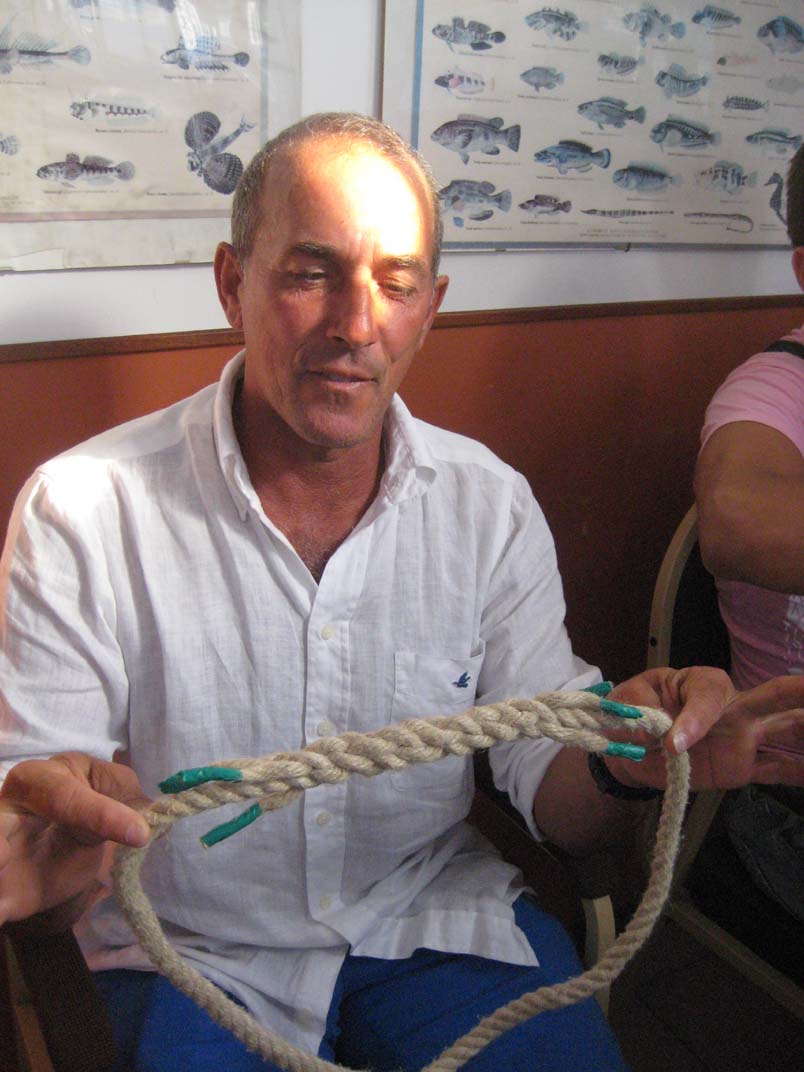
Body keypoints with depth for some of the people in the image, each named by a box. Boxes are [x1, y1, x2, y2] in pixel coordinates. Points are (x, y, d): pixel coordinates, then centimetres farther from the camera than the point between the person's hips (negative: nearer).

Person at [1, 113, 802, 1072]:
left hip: (437, 922, 2)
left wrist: (625, 764, -26)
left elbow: (549, 789, -4)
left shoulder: (492, 504, -4)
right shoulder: (80, 510, -13)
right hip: (194, 957, -1)